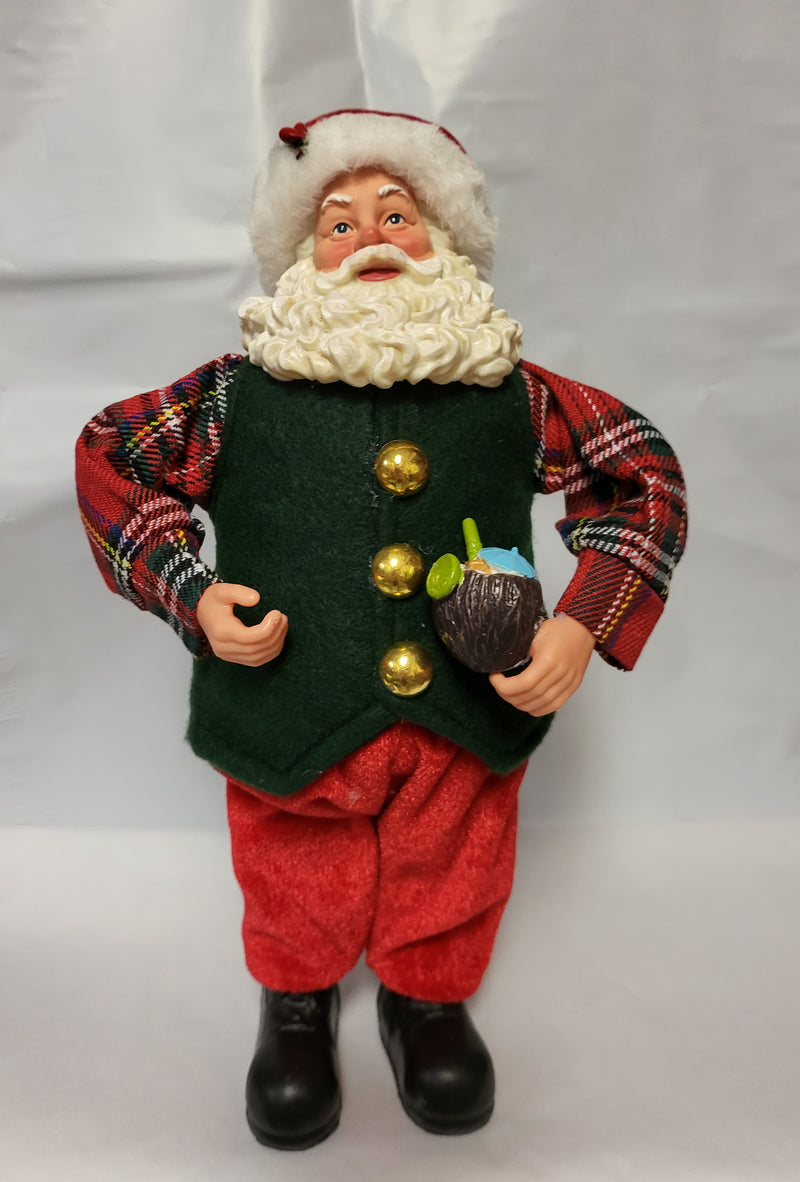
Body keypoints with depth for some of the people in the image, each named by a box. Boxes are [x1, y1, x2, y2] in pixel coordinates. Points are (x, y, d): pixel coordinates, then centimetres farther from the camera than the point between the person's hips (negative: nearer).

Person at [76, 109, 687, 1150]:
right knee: (299, 918, 20)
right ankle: (296, 1003, 54)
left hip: (469, 730, 1)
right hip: (295, 729, 0)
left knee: (448, 902, 22)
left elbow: (643, 471, 6)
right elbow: (109, 455, 7)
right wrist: (191, 595, -7)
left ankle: (427, 1002, 54)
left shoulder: (508, 391, -2)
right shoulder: (241, 390, -5)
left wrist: (584, 627, -7)